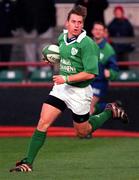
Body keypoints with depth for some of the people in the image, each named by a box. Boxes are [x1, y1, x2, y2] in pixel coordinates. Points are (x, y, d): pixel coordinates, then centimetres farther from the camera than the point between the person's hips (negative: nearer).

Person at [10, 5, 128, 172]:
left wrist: (66, 78, -24)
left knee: (82, 132, 14)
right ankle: (28, 163, -8)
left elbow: (90, 73, -22)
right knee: (43, 123, -9)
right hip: (60, 88, 5)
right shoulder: (62, 37, 3)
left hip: (79, 91, -5)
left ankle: (110, 112, 37)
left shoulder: (87, 44, -19)